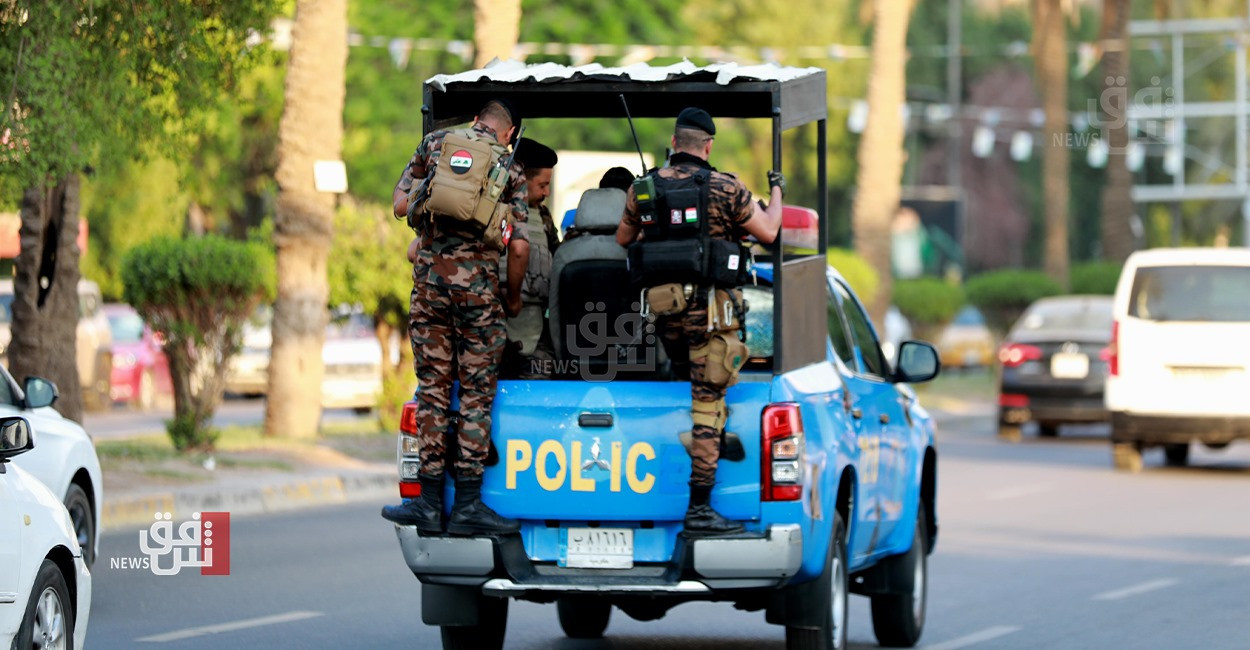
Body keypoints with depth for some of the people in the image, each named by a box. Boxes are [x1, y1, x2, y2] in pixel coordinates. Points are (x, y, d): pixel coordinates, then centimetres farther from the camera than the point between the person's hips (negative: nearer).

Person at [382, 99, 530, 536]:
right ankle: (468, 504, 1)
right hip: (478, 282, -2)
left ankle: (430, 502, 6)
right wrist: (513, 297, 15)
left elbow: (400, 205, 11)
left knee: (433, 388, 7)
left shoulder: (435, 143, 12)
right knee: (476, 392, 3)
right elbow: (519, 247, 1)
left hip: (429, 275, 2)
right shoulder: (509, 168, 7)